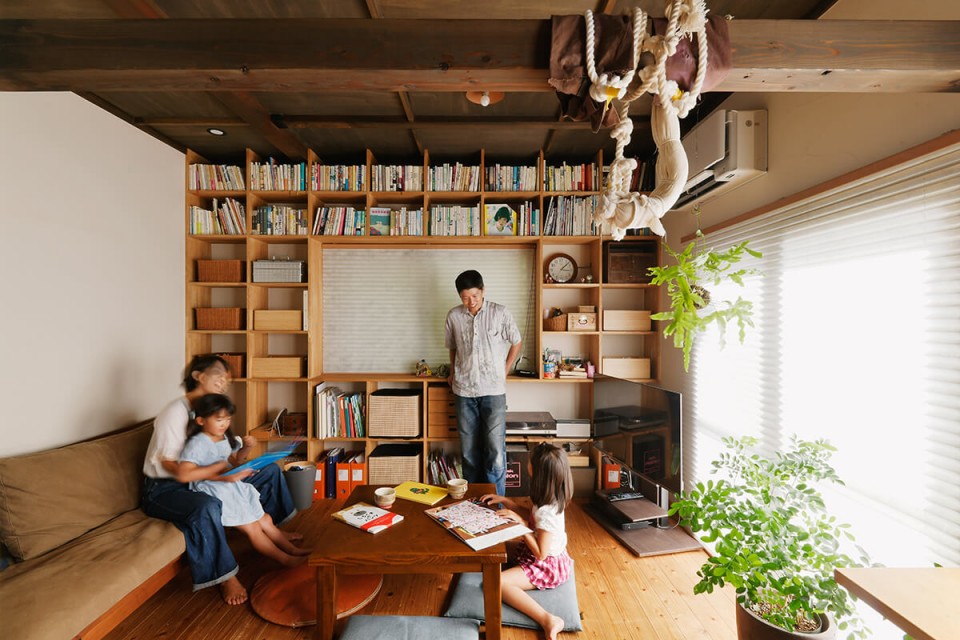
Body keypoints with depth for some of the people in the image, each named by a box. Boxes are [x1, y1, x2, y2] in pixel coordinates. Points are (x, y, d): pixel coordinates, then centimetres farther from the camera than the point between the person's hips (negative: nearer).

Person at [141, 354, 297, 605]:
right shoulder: (176, 412, -20)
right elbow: (169, 464, -23)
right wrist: (219, 475, -32)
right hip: (164, 488, -8)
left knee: (269, 470, 2)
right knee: (207, 507, -41)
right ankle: (226, 577, -24)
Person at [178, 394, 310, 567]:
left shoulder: (225, 438, 5)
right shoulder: (197, 443, -19)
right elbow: (182, 475, -29)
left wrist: (245, 448, -2)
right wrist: (215, 469, -32)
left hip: (233, 487, 8)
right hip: (214, 493, -8)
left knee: (266, 520, 8)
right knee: (252, 527, -6)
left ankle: (293, 549, 16)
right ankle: (285, 559, 2)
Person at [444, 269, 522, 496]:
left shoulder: (500, 313, -5)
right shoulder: (453, 316, 2)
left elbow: (516, 343, 8)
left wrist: (504, 370, 5)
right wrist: (453, 373, 11)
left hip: (493, 390, -2)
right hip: (464, 391, 3)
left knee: (496, 449, -3)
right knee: (469, 449, 10)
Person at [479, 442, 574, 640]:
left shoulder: (546, 512, -33)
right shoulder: (551, 498, -6)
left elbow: (541, 553, -27)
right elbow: (531, 516, 11)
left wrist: (521, 523, -26)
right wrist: (504, 500, 2)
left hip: (548, 565, -9)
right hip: (550, 557, 9)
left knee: (498, 583, -21)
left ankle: (548, 620, -20)